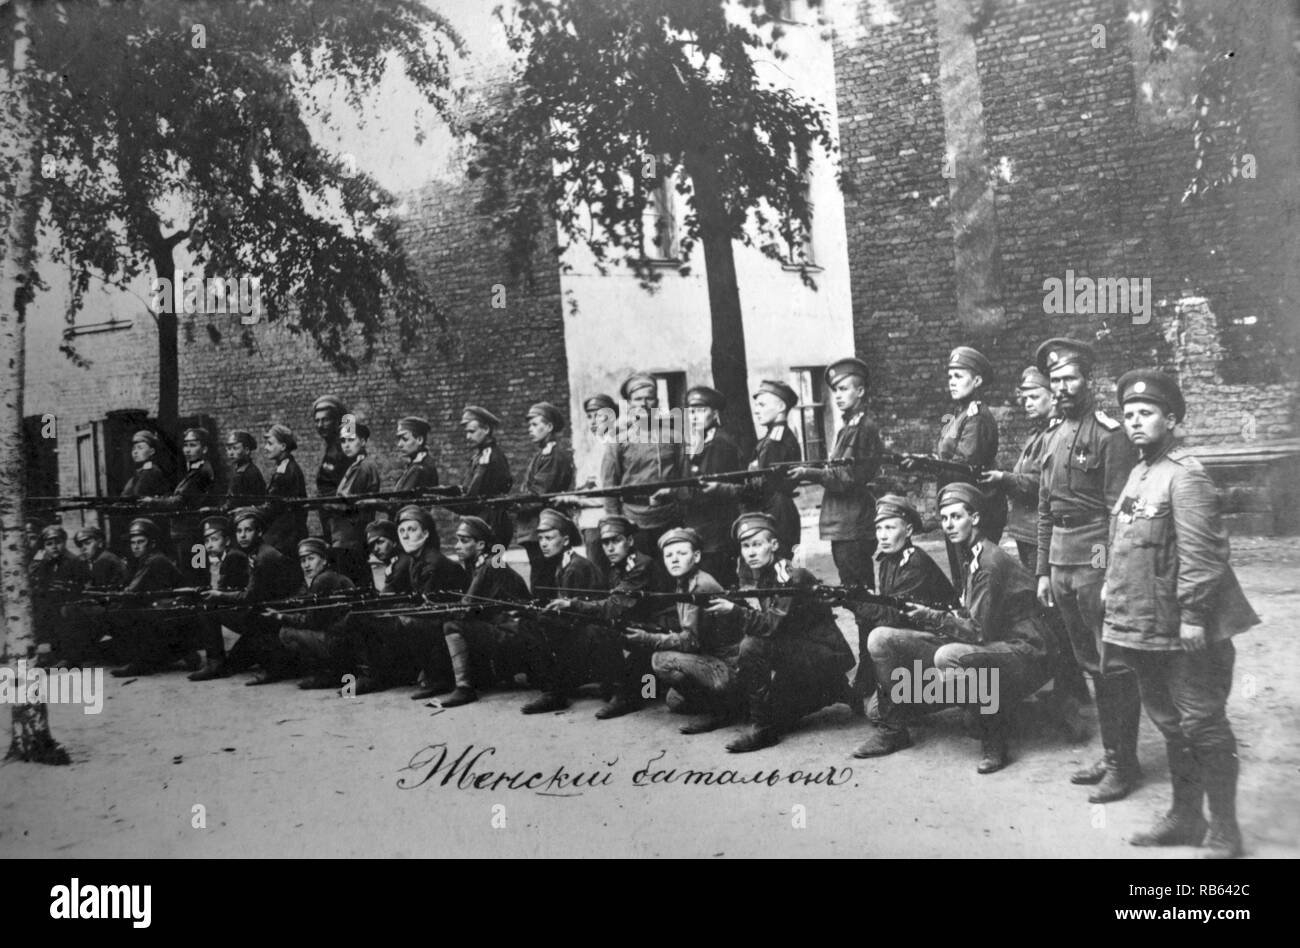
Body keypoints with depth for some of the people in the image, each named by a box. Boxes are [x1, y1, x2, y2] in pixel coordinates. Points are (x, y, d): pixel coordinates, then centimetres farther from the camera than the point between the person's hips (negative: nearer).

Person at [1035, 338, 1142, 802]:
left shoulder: (1109, 433, -9)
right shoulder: (1055, 436, 14)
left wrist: (1114, 571, -18)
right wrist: (1043, 570, 14)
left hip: (1097, 560, -8)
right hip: (1061, 563, 8)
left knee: (1113, 665, -1)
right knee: (1091, 665, 15)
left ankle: (1123, 763, 8)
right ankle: (1111, 753, 25)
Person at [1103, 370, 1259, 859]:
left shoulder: (1185, 475, -15)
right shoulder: (1139, 473, 12)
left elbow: (1202, 551, -20)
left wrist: (1193, 615, -22)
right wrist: (1113, 586, 17)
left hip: (1183, 632, -9)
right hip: (1144, 628, 9)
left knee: (1202, 726, 1)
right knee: (1170, 724, 18)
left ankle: (1224, 832, 13)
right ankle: (1185, 817, 31)